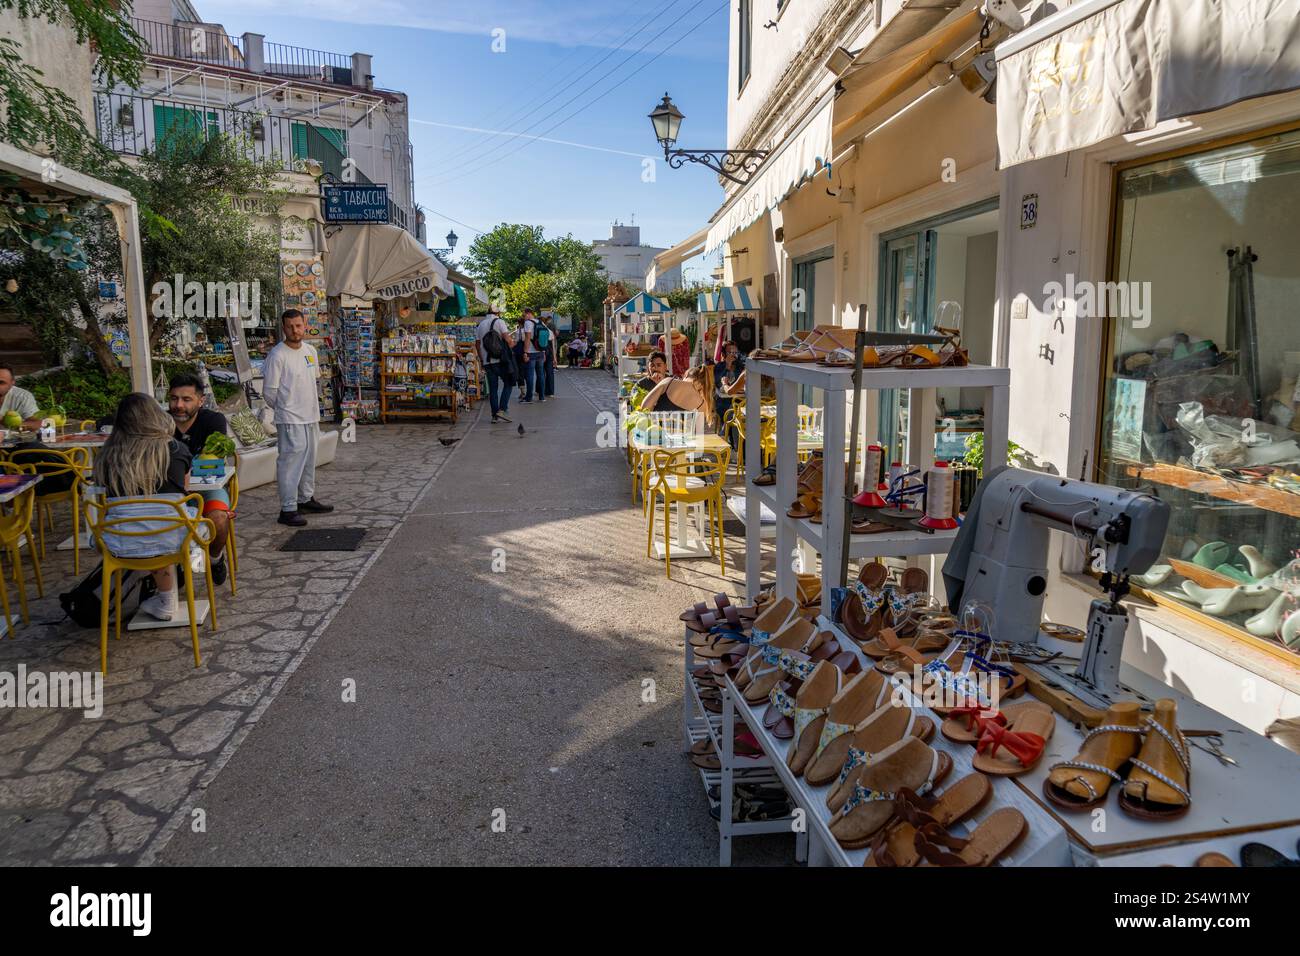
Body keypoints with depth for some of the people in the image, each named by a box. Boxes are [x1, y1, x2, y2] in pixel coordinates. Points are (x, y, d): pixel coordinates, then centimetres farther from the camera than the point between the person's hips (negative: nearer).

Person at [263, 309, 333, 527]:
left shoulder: (310, 351, 8)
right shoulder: (277, 355, -14)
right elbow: (269, 391, -11)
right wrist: (283, 409, 2)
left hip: (310, 416, 8)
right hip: (290, 419, -7)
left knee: (309, 459, 17)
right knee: (290, 461, -7)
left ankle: (306, 499, 32)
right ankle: (288, 509, -2)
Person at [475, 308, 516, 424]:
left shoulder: (480, 325, 15)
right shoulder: (499, 321, -1)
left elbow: (477, 344, 15)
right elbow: (507, 339, -11)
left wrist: (482, 360, 20)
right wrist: (511, 345, 10)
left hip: (487, 361, 5)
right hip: (500, 360, -5)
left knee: (492, 388, 9)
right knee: (508, 384, 6)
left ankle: (494, 415, 7)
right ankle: (501, 410, -9)